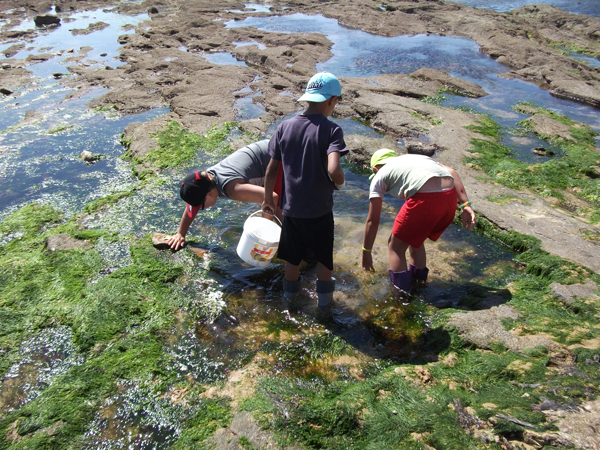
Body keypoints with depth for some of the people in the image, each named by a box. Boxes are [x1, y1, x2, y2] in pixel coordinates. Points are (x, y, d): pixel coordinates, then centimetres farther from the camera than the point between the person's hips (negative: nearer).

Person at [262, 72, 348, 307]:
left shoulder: (285, 127, -4)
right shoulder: (331, 130, -17)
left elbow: (272, 169, 0)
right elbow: (333, 171, -31)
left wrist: (268, 198, 12)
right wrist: (339, 183, -9)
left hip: (291, 206, 4)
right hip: (320, 209, -3)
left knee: (293, 254, 24)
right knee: (324, 255, 21)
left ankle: (291, 289, 43)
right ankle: (324, 294, 36)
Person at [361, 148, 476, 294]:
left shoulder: (379, 176, 19)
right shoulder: (415, 157, 34)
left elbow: (373, 220, 17)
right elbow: (451, 171, 18)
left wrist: (366, 252, 25)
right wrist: (466, 204, 12)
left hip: (426, 199, -7)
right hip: (450, 196, 7)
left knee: (396, 246, 13)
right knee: (415, 239, 29)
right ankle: (417, 281, 42)